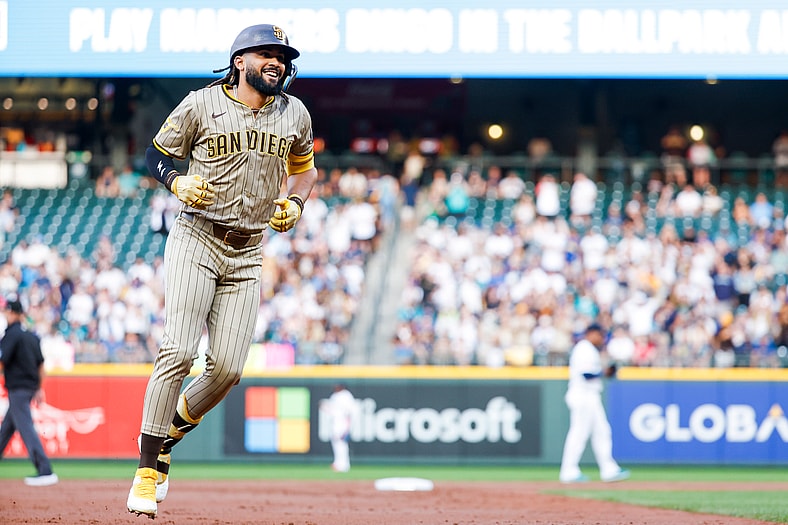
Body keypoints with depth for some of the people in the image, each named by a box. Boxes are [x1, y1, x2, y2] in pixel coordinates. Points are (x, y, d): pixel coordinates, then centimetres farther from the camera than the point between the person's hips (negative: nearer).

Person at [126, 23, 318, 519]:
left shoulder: (295, 114, 8)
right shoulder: (202, 105, -4)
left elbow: (304, 168, 24)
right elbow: (157, 154, 5)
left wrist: (294, 203, 4)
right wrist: (179, 182, -15)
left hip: (247, 254, 4)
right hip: (196, 240, -4)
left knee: (228, 367, -6)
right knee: (179, 351, -17)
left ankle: (167, 437, 22)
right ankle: (147, 472, -12)